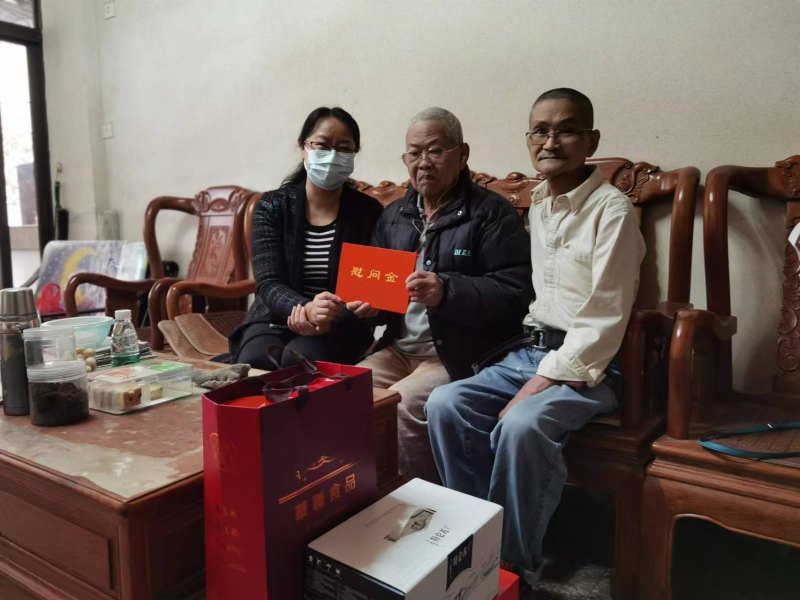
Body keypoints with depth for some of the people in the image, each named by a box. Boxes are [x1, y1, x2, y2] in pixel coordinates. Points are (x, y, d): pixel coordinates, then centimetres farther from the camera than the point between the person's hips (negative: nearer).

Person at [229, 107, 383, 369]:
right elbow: (268, 284, -10)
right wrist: (306, 309, -33)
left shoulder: (369, 211, 0)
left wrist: (330, 319, -27)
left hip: (340, 328, -1)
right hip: (275, 319, 1)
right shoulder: (272, 206, 1)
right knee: (255, 361, -31)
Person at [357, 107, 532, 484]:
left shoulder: (492, 213, -4)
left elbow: (514, 294, -14)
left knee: (399, 408, -28)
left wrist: (446, 291, -27)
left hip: (461, 354, -6)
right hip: (399, 348, 6)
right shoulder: (393, 216, 17)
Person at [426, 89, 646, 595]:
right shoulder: (533, 207, 14)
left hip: (585, 366, -6)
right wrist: (519, 359, 0)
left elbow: (603, 321, -15)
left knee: (522, 426, -32)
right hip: (526, 352, 7)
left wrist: (539, 383, -18)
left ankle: (516, 566, -9)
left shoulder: (612, 209, -8)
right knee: (445, 405, -13)